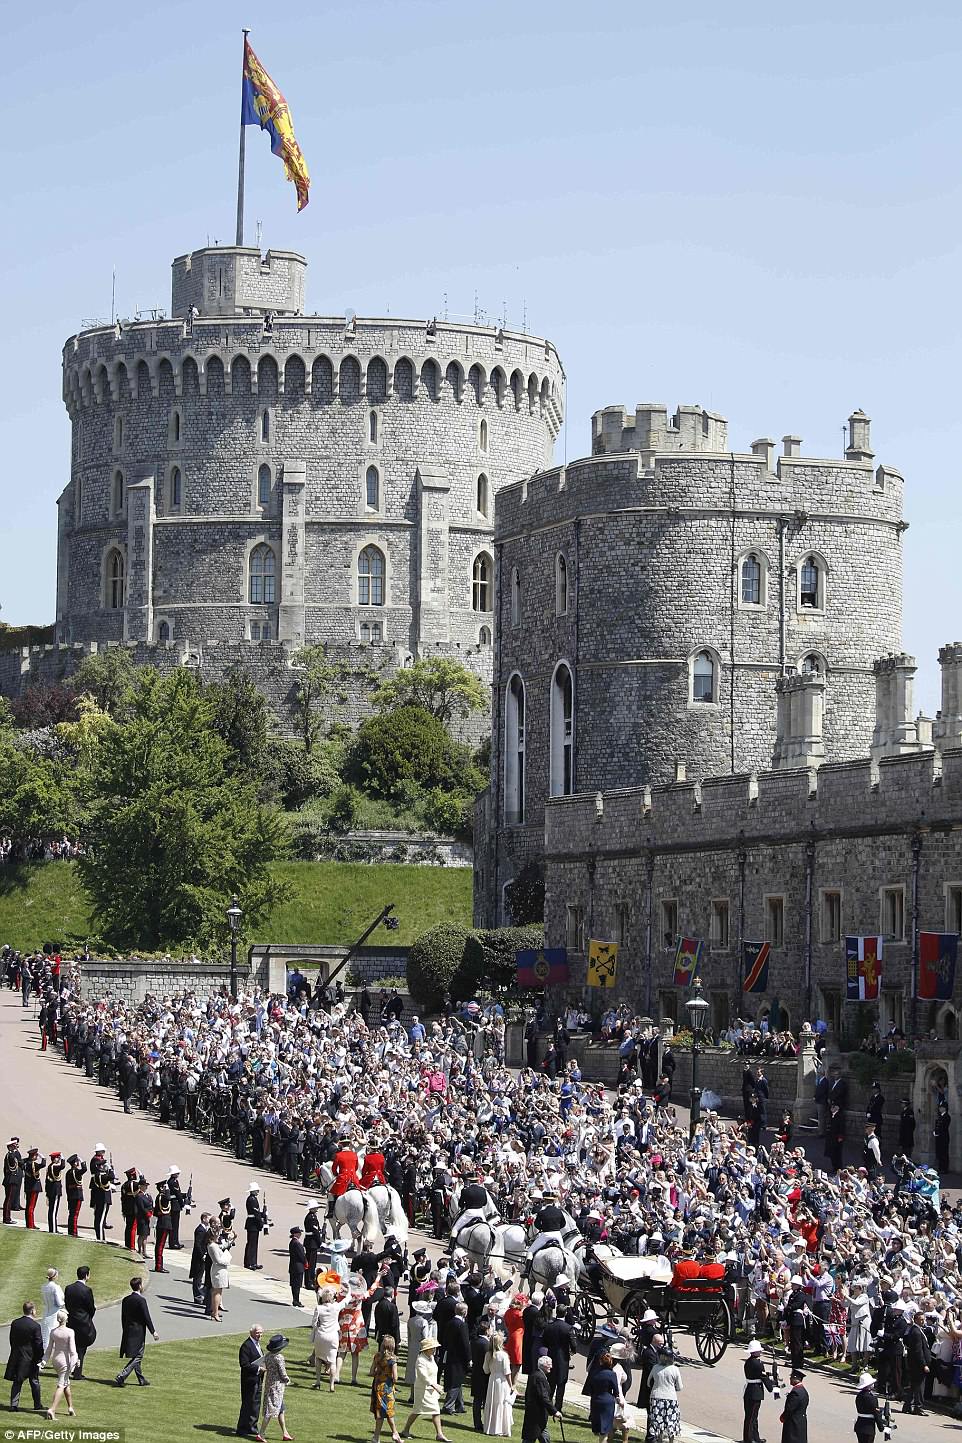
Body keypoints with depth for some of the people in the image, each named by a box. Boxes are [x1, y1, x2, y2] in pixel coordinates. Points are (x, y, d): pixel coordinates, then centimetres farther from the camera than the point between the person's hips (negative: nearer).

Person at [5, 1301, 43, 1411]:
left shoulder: (15, 1323, -1)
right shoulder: (35, 1326, -16)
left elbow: (12, 1340, 7)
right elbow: (39, 1344, -13)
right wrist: (40, 1358, -3)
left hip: (16, 1356, 4)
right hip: (31, 1357, -4)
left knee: (17, 1382, 10)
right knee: (34, 1382, 12)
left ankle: (13, 1405, 6)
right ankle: (37, 1404, 21)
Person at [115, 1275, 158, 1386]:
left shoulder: (126, 1300, 6)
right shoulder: (141, 1300, -16)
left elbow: (123, 1317, 12)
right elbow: (147, 1318, -15)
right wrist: (153, 1332, -7)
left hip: (128, 1332, 8)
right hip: (138, 1333, -8)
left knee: (137, 1357, 17)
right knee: (137, 1357, -3)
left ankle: (141, 1380, 26)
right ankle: (121, 1377, -14)